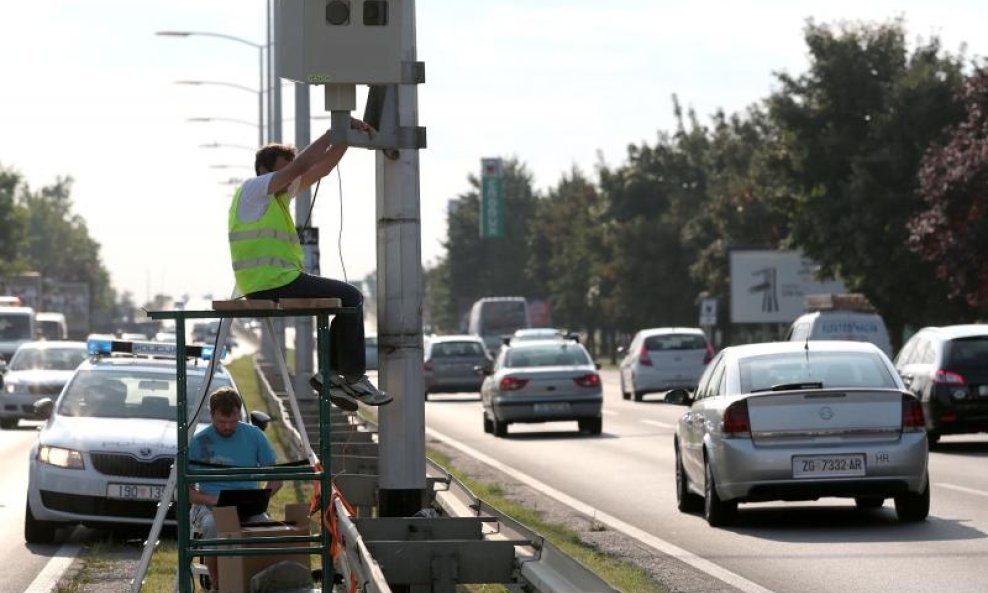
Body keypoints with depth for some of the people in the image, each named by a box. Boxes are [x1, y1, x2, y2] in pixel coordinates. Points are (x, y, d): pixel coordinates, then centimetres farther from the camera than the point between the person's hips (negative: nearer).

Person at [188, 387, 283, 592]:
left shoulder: (254, 436, 5)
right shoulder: (200, 442, 0)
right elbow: (187, 489, -1)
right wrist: (212, 500, -21)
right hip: (210, 505, -1)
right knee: (213, 526, -38)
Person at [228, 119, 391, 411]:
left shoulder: (281, 194, 19)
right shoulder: (253, 189, -7)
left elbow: (321, 169, 18)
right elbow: (300, 166, -17)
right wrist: (335, 131, -13)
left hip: (278, 282, 10)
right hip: (272, 285, -10)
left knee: (349, 297, 14)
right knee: (350, 298, -5)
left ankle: (332, 372, 8)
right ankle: (354, 378, -1)